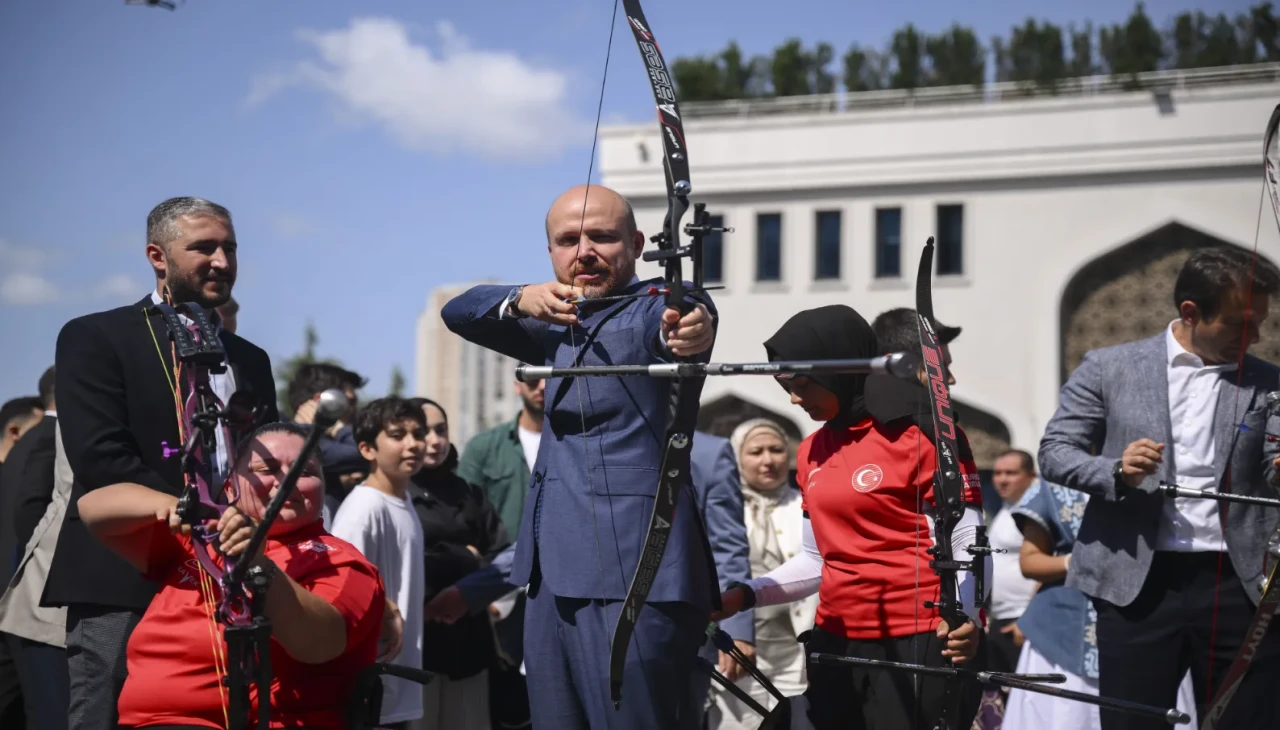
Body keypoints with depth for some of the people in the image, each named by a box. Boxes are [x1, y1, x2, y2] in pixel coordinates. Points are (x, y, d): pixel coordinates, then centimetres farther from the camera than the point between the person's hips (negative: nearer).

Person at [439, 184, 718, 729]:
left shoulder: (650, 311, -5)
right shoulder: (559, 327, 19)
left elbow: (674, 318, -28)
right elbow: (458, 312, 15)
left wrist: (692, 328, -53)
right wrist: (520, 301, -7)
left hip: (630, 583, -8)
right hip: (554, 581, 8)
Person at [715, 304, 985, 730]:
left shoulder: (924, 434, -8)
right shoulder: (812, 452, 13)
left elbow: (967, 547, -10)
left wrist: (964, 617, -28)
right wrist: (745, 596, 7)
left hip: (919, 650, -7)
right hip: (836, 648, 7)